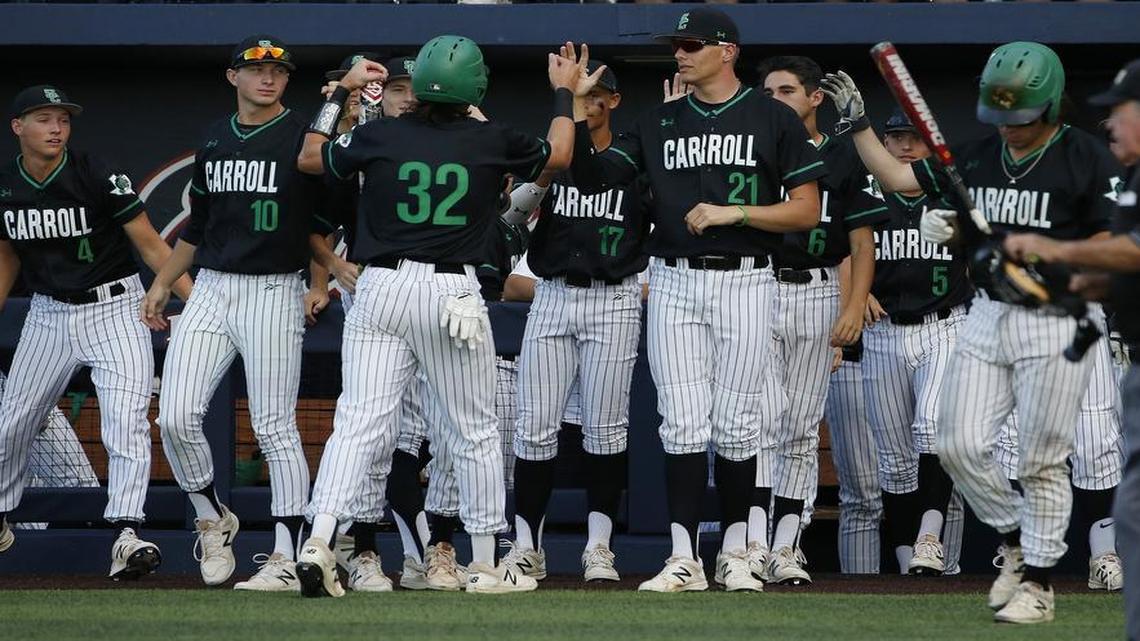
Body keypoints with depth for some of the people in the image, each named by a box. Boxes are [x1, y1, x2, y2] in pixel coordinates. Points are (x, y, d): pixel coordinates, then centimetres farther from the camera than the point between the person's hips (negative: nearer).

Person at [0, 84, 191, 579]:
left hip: (114, 309, -4)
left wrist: (195, 301, -23)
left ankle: (126, 533, -23)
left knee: (125, 419, -18)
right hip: (48, 315, 5)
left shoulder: (98, 177, -16)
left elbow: (150, 244, -15)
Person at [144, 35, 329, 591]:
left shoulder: (302, 136, -4)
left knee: (275, 429, -5)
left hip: (273, 293, -5)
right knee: (176, 418, -5)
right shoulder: (214, 139, 13)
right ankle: (211, 519, 16)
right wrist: (162, 283, 22)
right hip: (210, 290, 5)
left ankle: (285, 560, -3)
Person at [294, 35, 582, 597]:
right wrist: (564, 93, 33)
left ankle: (319, 542, -20)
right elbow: (557, 156, 18)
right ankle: (485, 566, 17)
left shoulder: (378, 136, 1)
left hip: (379, 290, 2)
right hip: (452, 292, -1)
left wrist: (341, 92, 27)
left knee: (358, 422, -1)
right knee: (474, 430, 10)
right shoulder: (493, 142, -1)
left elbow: (309, 158, 18)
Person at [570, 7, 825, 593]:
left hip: (744, 282, -2)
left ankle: (735, 554, 12)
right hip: (675, 281, 2)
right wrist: (576, 106, -5)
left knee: (736, 425, 1)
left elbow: (806, 212, -2)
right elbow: (590, 178, 6)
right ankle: (684, 560, -5)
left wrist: (733, 214, -12)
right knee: (683, 424, -4)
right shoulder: (658, 123, 11)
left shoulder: (774, 120, 2)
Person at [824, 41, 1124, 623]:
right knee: (959, 445, -1)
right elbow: (896, 177, 15)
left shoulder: (1085, 159, -6)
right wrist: (856, 122, 8)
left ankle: (1037, 581, 6)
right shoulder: (976, 156, 10)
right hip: (986, 315, 6)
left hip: (1055, 320, -5)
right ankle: (1015, 541, 21)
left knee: (1042, 460, -3)